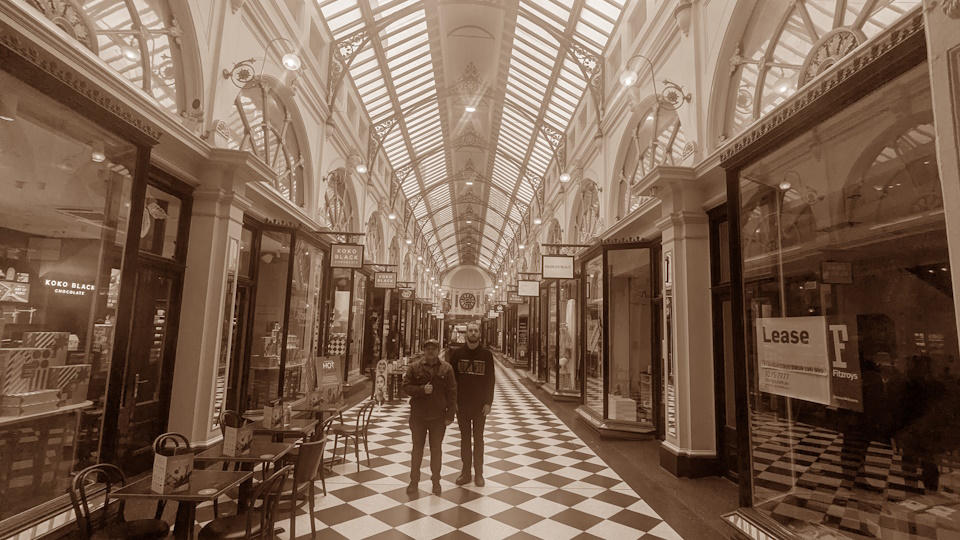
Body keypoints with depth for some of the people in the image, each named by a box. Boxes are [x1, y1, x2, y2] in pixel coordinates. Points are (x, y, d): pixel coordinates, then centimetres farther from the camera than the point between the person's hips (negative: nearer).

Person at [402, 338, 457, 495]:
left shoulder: (446, 368, -3)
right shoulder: (414, 367, -1)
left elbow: (452, 393, -3)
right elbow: (406, 387, -4)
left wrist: (450, 415, -7)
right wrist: (422, 389, -21)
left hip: (438, 416, 0)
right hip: (418, 416, 0)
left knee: (436, 449, 12)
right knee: (417, 448, 12)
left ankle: (436, 481, 27)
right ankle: (414, 481, 25)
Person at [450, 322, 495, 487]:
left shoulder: (486, 354, -3)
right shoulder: (457, 353, -1)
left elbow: (490, 380, -2)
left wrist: (488, 402, -8)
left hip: (480, 405, -1)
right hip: (462, 404, 1)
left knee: (478, 439, 9)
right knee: (465, 438, 11)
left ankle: (479, 473, 18)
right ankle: (466, 472, 20)